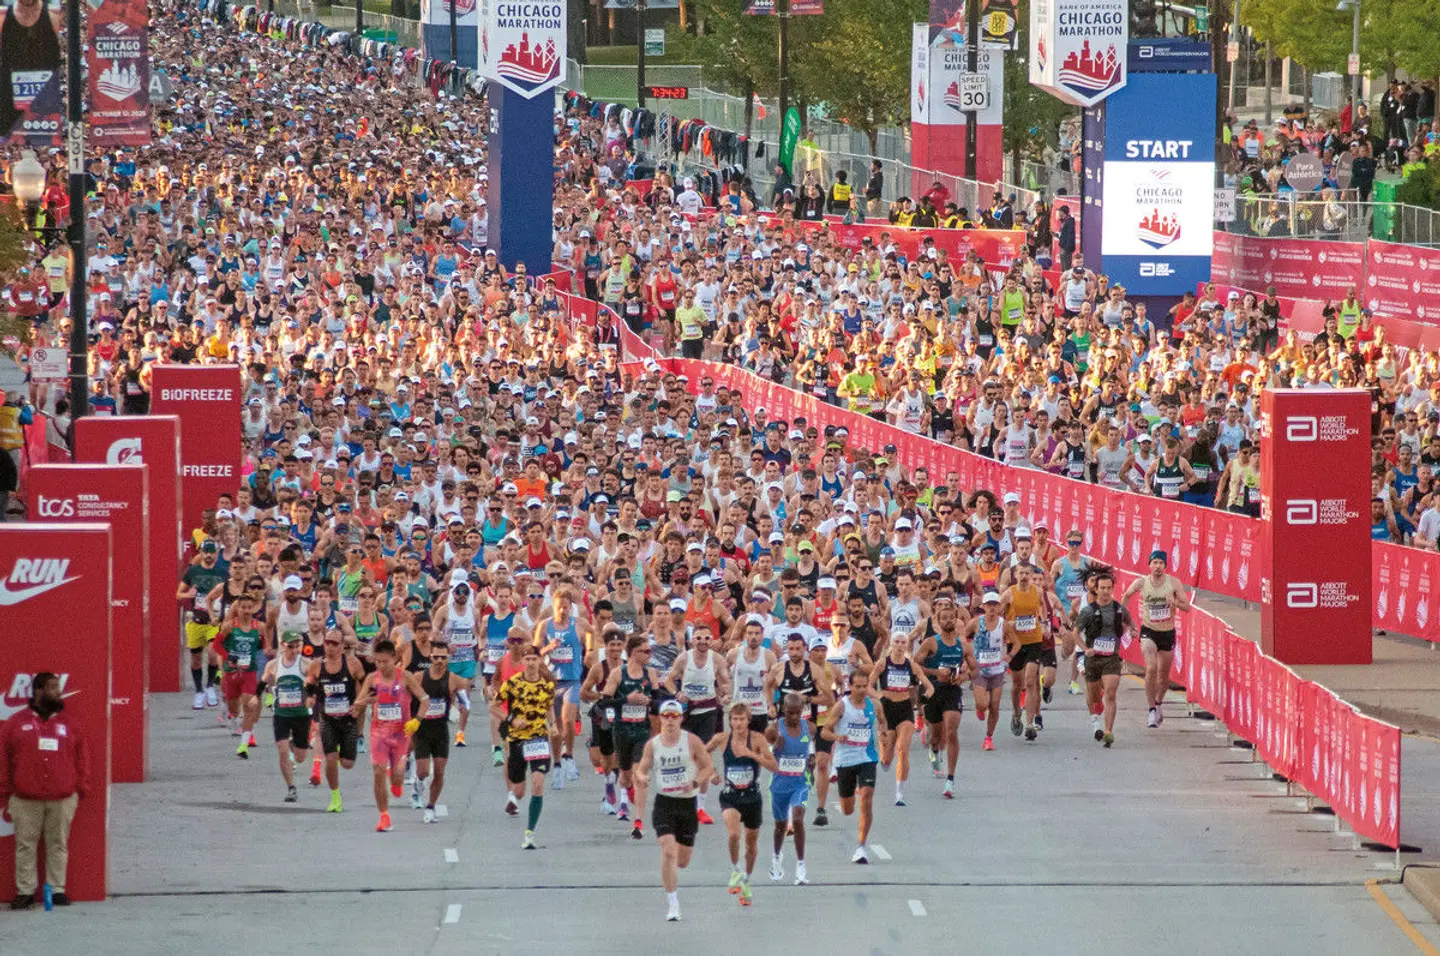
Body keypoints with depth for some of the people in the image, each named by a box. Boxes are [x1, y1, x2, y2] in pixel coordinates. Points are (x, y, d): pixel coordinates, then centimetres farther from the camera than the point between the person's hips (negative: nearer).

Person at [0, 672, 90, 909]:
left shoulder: (69, 725, 10)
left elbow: (82, 756, 13)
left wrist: (81, 789, 5)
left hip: (62, 800, 1)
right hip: (26, 800, -1)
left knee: (59, 845, 4)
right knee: (26, 846, 1)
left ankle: (57, 890, 9)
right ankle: (25, 891, 5)